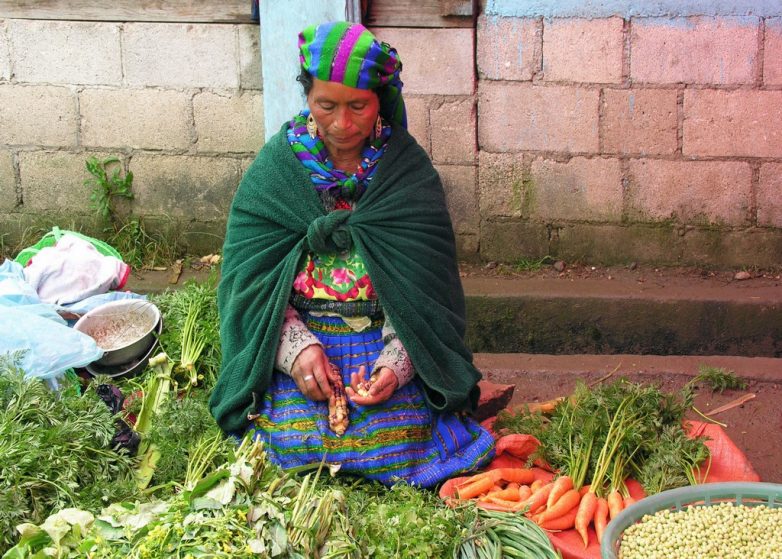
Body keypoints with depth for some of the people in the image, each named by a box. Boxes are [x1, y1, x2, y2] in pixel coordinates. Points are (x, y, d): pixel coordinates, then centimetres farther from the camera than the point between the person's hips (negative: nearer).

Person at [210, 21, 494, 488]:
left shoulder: (407, 169, -1)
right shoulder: (276, 167, 0)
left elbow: (424, 285, -4)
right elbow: (249, 276, -4)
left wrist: (397, 362, -20)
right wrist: (296, 348, -20)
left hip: (388, 338, 0)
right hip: (298, 335, 0)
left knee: (398, 444, -23)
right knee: (296, 441, -24)